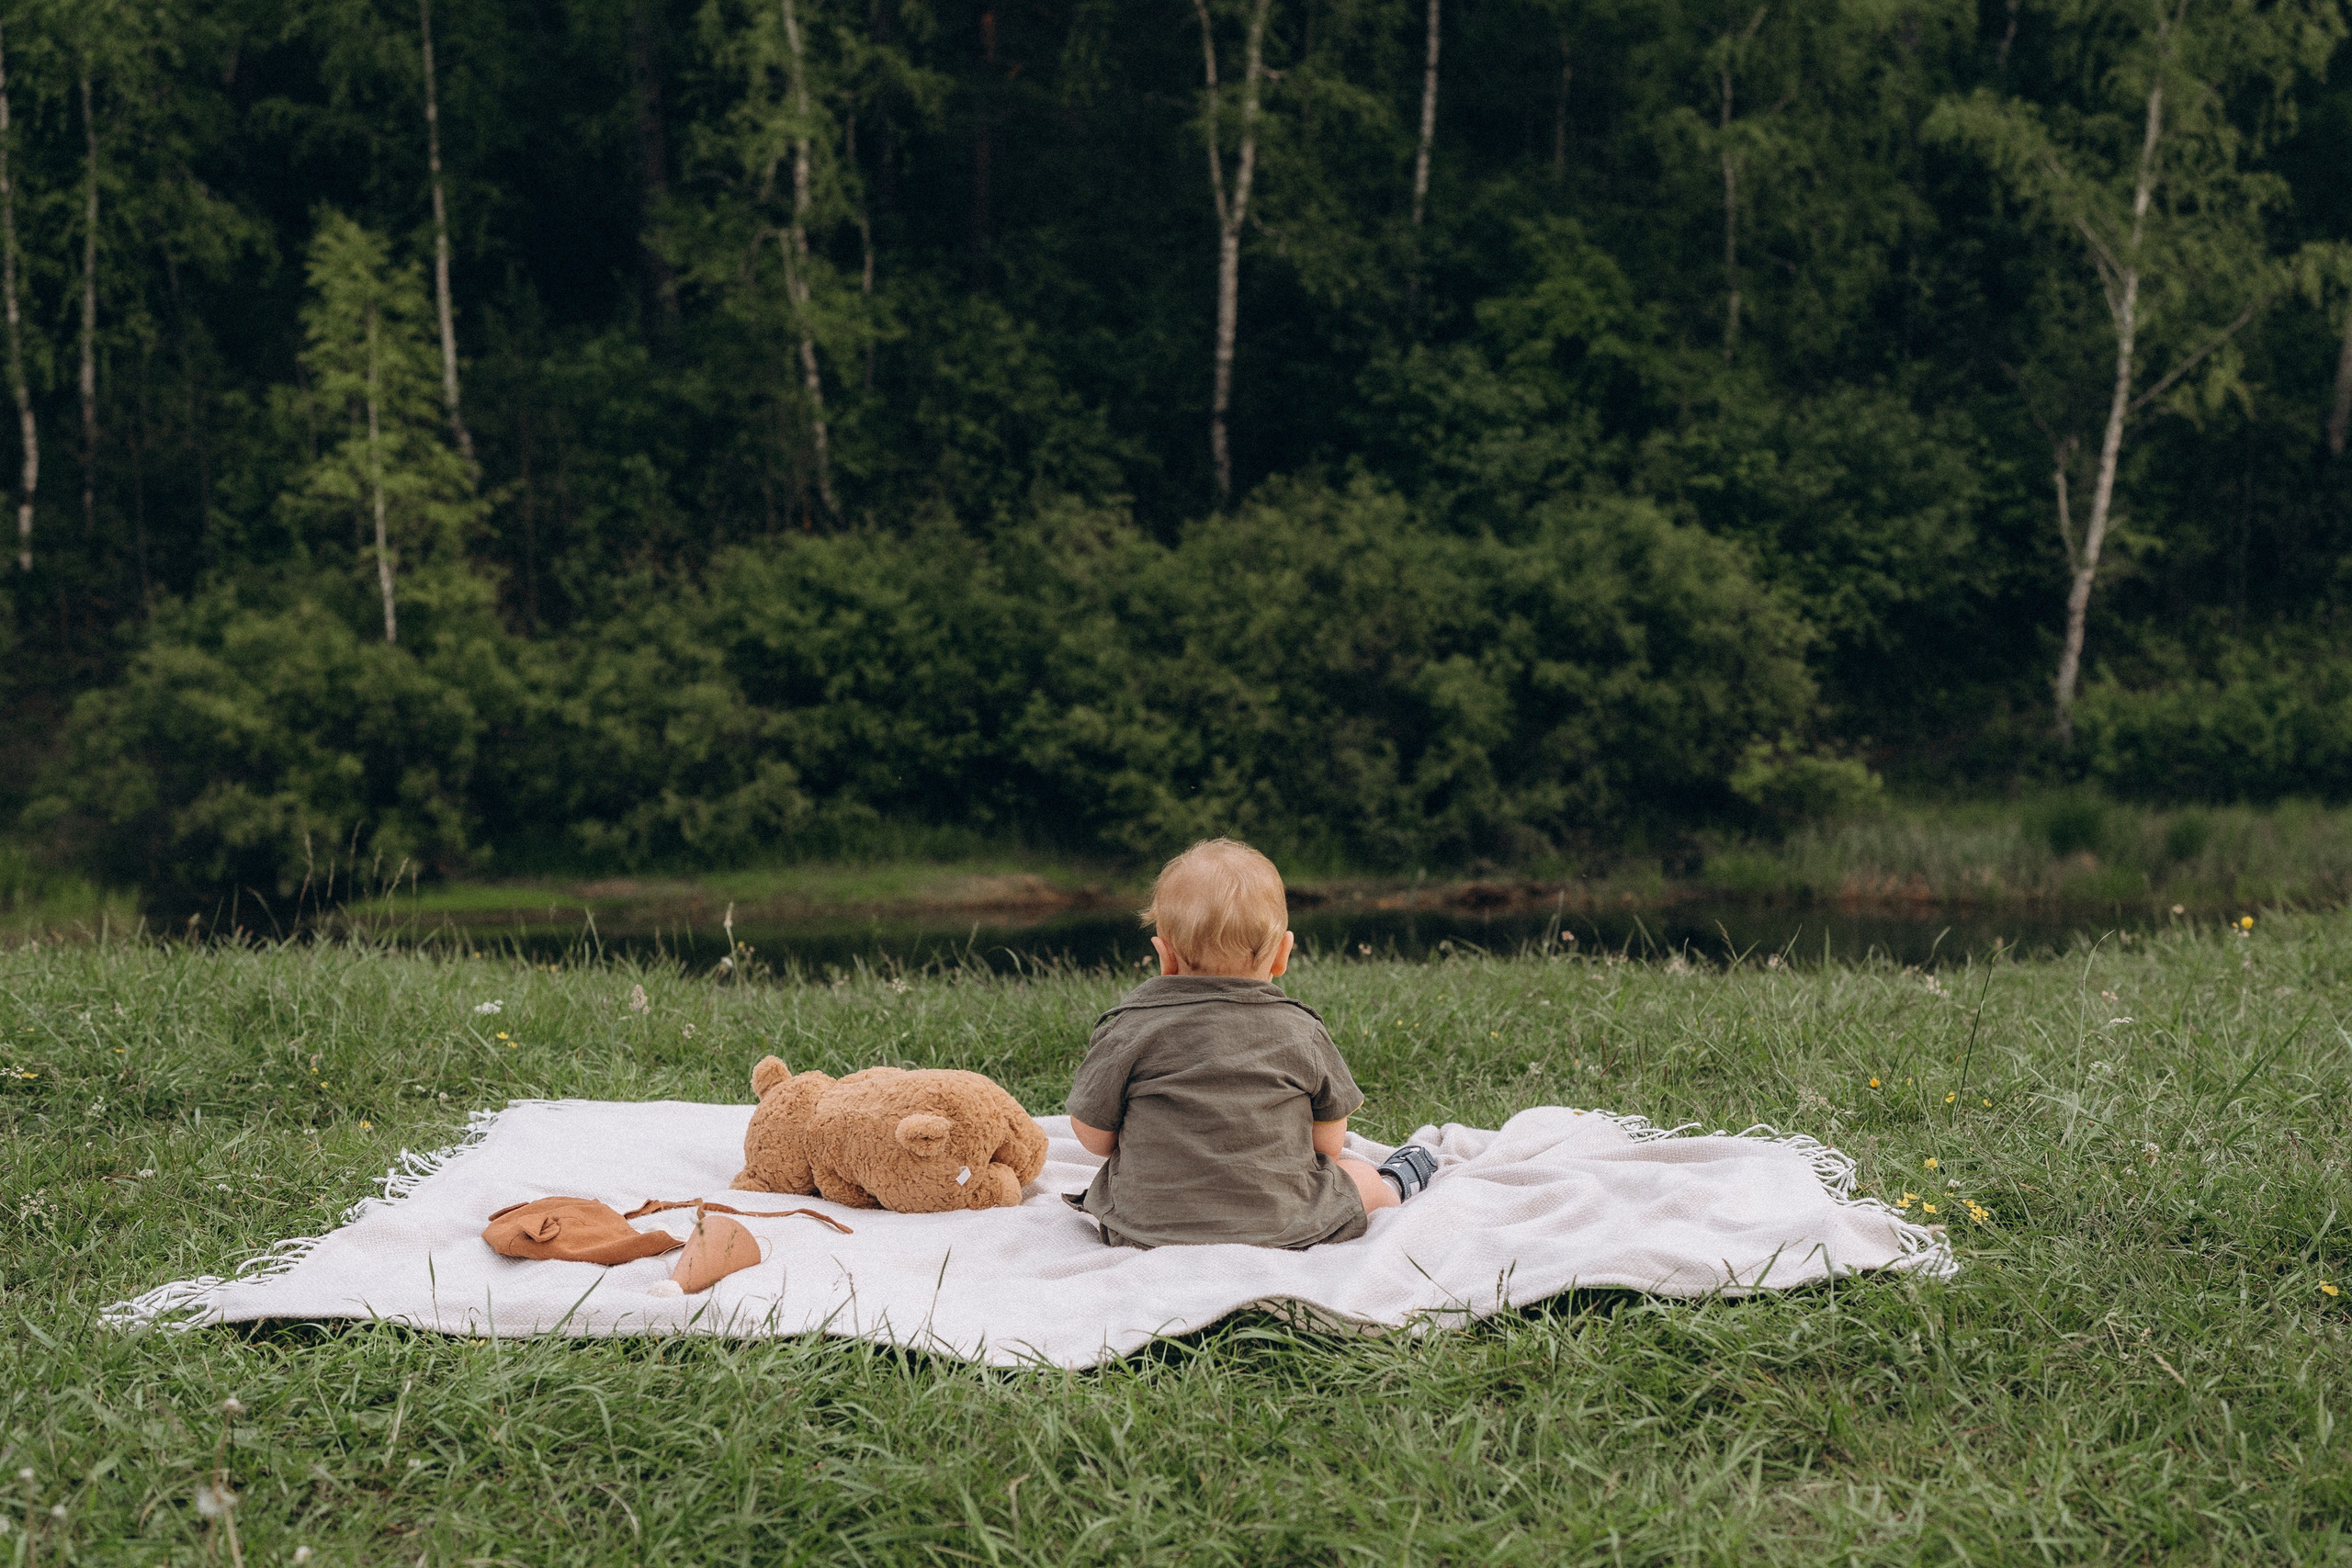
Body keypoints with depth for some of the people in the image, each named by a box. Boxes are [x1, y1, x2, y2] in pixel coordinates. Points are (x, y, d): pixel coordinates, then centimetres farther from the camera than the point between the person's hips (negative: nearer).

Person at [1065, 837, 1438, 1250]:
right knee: (1359, 1174, 27)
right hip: (1284, 1228, 0)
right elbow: (1328, 1144, 2)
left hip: (1146, 1228, 0)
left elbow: (1092, 1135, -4)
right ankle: (1393, 1187, 58)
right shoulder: (1302, 1033, -8)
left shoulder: (1126, 1028, -12)